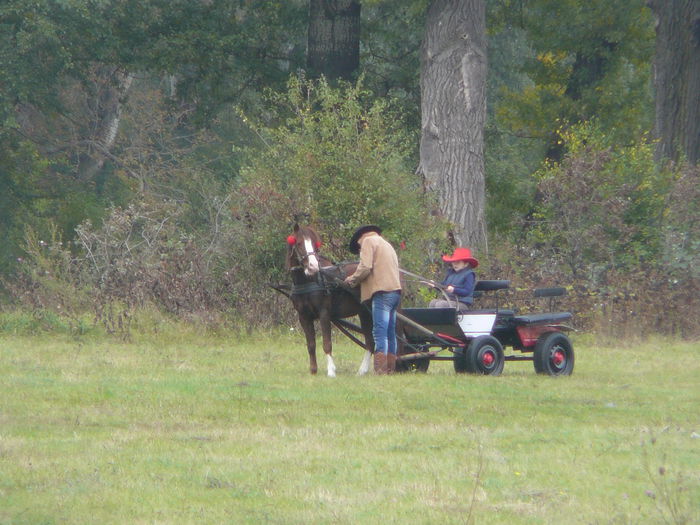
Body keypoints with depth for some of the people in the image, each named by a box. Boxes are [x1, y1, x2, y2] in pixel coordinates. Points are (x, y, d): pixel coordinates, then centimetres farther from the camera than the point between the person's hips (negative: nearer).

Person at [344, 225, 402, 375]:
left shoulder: (368, 241, 2)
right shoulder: (387, 245, 29)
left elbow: (365, 267, -11)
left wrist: (353, 279, 6)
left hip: (382, 292, -9)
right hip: (395, 290, 9)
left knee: (380, 333, -12)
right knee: (390, 333, 11)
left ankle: (380, 371, -18)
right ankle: (390, 369, 12)